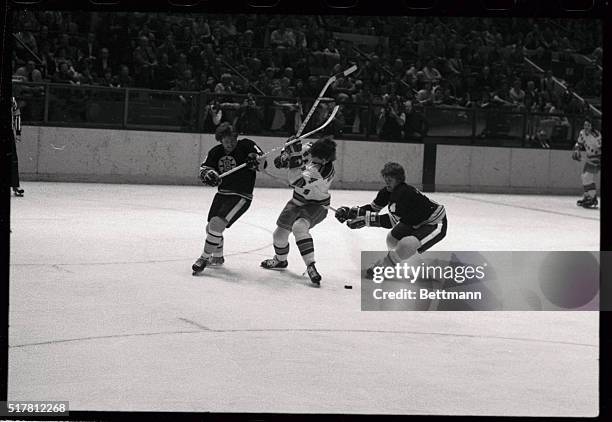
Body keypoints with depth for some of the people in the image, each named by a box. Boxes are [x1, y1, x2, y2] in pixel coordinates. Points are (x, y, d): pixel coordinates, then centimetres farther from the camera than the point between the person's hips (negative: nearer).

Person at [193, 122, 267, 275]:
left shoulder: (246, 145, -11)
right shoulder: (216, 152, 3)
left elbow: (262, 161, -16)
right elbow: (204, 168, -2)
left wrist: (256, 160, -39)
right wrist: (209, 174, -25)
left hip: (241, 196, -7)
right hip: (222, 193, 7)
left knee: (217, 224, -19)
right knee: (210, 227, 15)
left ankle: (205, 258, -6)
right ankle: (217, 257, 38)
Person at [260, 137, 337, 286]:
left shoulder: (327, 171, -34)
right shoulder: (308, 152, -14)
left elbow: (298, 181, -41)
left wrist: (296, 156, -46)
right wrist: (284, 157, -18)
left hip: (316, 206, -7)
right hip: (298, 201, 7)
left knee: (299, 227, -34)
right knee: (280, 233, 14)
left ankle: (311, 266, -29)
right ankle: (280, 260, 45)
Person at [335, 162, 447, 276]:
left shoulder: (404, 193, -33)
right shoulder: (387, 192, -7)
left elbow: (392, 221, -38)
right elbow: (373, 208, 2)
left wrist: (365, 219, -39)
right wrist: (351, 212, -11)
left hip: (436, 224, -10)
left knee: (408, 244, -28)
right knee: (392, 238, 15)